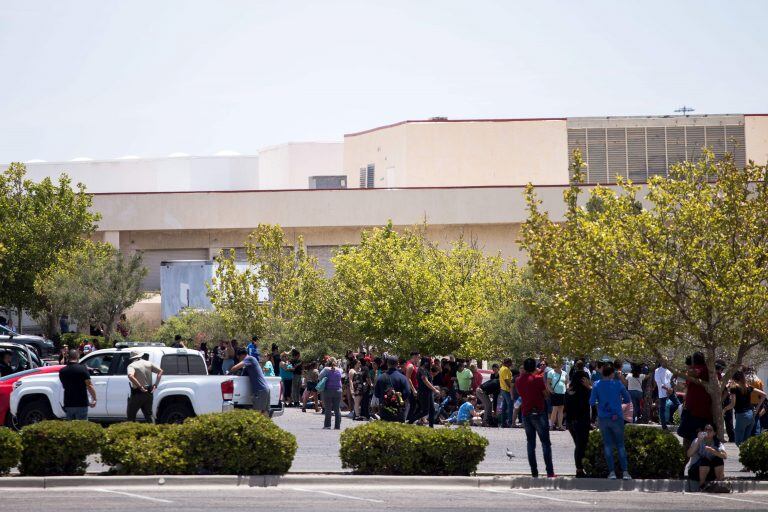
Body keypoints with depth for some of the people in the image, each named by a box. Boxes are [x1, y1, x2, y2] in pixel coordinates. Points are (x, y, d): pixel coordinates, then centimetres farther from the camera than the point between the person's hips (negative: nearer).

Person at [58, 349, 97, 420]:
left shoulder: (62, 371, 5)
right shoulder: (82, 369, -9)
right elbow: (89, 386, -12)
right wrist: (94, 399, -3)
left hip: (68, 404, 4)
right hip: (81, 404, -4)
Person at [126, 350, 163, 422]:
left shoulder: (132, 366, -11)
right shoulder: (148, 364, 7)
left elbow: (130, 376, -31)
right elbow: (160, 371, 9)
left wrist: (140, 387, -26)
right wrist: (155, 385, 5)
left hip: (137, 394, -6)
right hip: (148, 394, 6)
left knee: (131, 416, 5)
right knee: (148, 416, 14)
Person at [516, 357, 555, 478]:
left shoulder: (519, 380, 5)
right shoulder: (537, 378, -10)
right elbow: (546, 393, -5)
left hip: (525, 413, 5)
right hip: (538, 412, -5)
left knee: (530, 443, 9)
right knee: (545, 442, -3)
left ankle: (534, 472, 4)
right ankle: (550, 472, -10)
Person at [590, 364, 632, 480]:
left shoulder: (597, 386, -3)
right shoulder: (618, 384, -5)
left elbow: (591, 402, -6)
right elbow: (628, 399, 1)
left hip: (603, 418, 1)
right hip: (617, 418, -1)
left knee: (608, 445, 9)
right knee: (620, 445, 6)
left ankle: (612, 472, 4)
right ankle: (625, 472, 0)